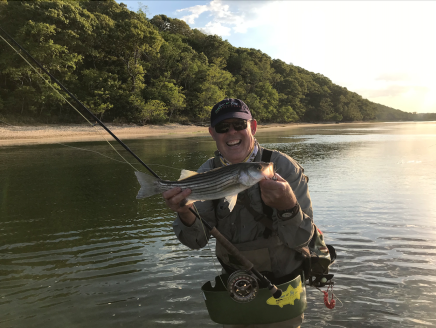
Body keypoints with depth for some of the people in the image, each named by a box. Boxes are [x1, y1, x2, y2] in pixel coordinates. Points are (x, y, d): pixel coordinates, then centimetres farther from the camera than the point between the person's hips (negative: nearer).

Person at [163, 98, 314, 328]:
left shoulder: (283, 167, -20)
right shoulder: (208, 172, -10)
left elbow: (301, 240, -23)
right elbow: (196, 241, -13)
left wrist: (288, 205, -44)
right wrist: (185, 214, -35)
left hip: (281, 284, -3)